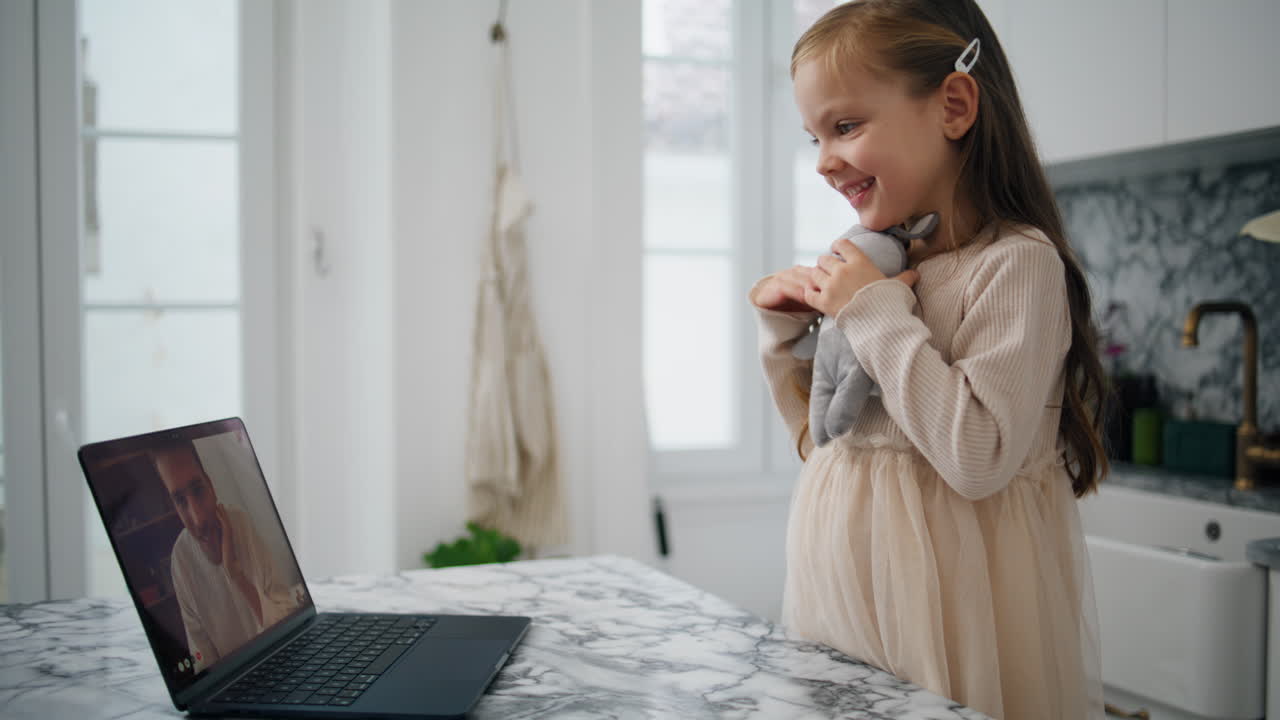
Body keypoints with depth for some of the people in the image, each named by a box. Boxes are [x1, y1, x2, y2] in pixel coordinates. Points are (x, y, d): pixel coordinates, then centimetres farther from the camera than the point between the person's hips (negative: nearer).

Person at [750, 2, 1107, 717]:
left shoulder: (1016, 262, -15)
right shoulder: (875, 264, 7)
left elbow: (979, 459, -24)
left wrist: (876, 313, -21)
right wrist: (787, 333, 0)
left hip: (943, 593, -7)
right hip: (845, 579, 7)